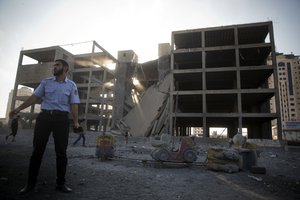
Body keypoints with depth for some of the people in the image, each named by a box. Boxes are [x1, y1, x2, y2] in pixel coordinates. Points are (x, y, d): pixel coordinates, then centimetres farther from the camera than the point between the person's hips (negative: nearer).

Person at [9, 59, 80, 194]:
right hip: (44, 116, 2)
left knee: (61, 151, 3)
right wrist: (19, 108, 1)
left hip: (61, 118, -1)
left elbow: (74, 105, 1)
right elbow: (35, 97, 10)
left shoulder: (71, 85, 7)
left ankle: (60, 183, 14)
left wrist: (75, 121, -8)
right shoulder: (46, 82, 12)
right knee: (37, 150, 4)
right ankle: (30, 183, 16)